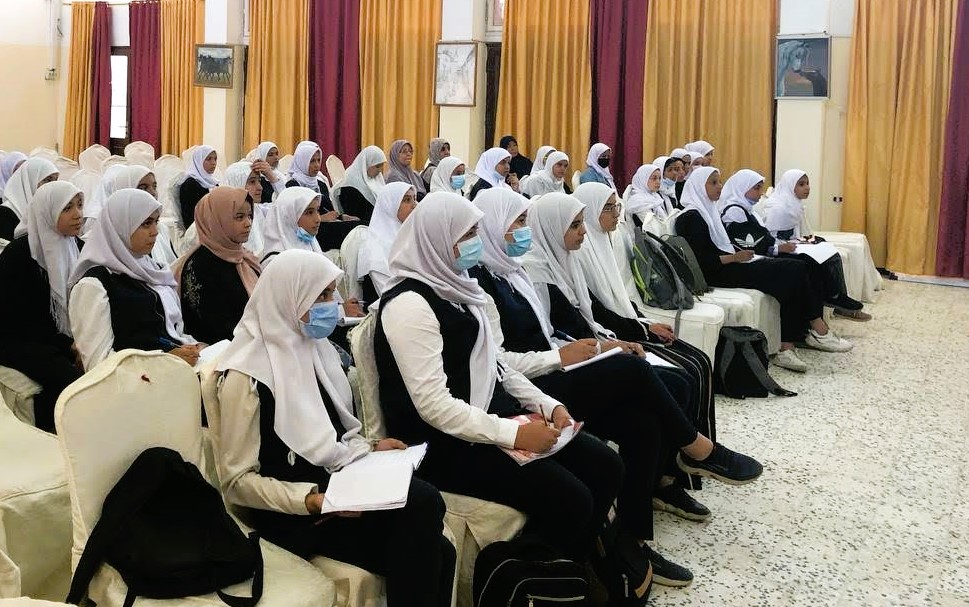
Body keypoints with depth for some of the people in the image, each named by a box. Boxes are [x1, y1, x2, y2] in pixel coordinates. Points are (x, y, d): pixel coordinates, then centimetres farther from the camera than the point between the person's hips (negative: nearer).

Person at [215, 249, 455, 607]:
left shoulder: (314, 348, 12)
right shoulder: (247, 376, -11)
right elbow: (238, 480, -11)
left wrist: (370, 449, 2)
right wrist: (311, 500, -22)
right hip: (291, 513, -6)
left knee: (435, 553, -21)